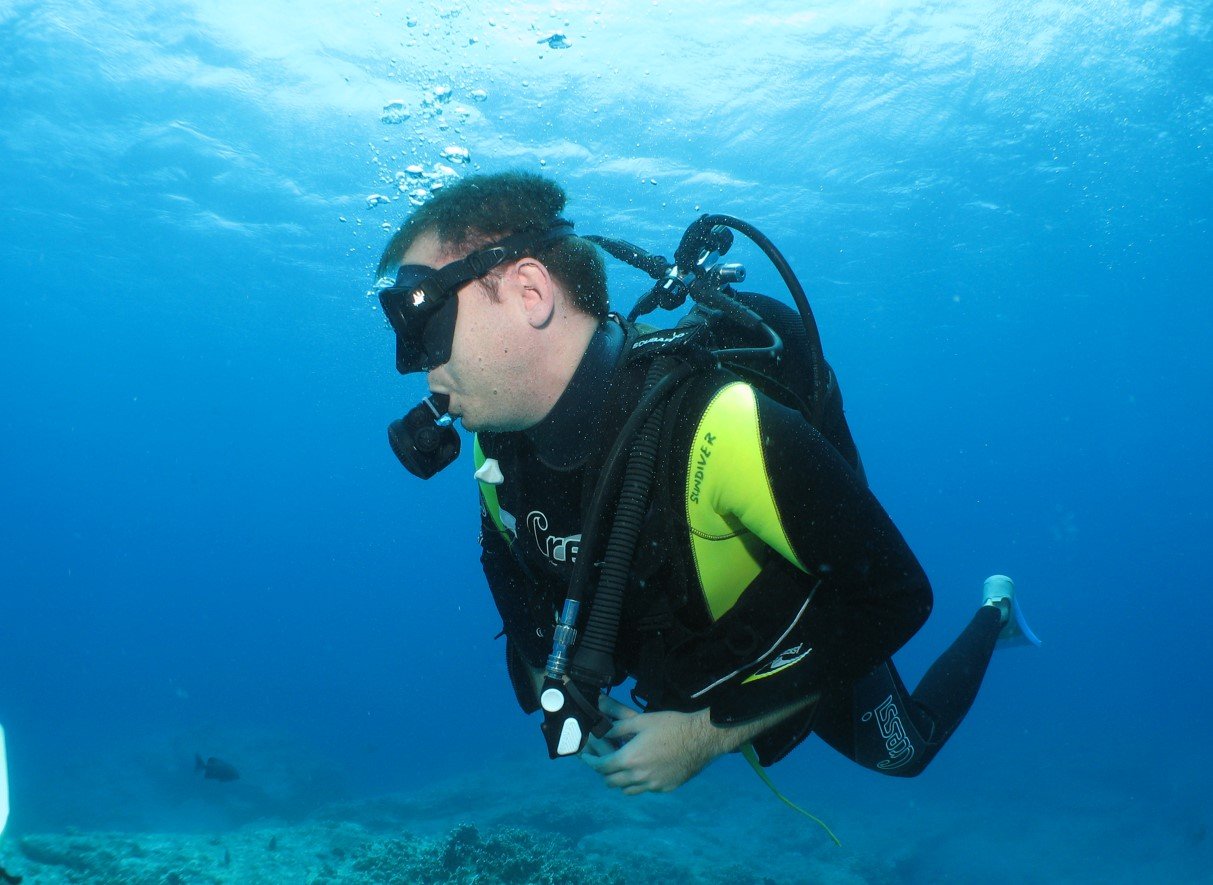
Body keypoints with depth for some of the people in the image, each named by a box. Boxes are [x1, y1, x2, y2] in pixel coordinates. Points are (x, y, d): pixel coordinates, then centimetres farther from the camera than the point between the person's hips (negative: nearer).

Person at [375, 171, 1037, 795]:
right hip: (676, 675, 5)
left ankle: (993, 613, 47)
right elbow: (509, 557, 2)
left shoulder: (721, 427, -44)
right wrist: (556, 691, -10)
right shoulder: (499, 448, -21)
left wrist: (710, 733, -32)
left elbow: (896, 596, -35)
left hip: (805, 659, -4)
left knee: (905, 752, 26)